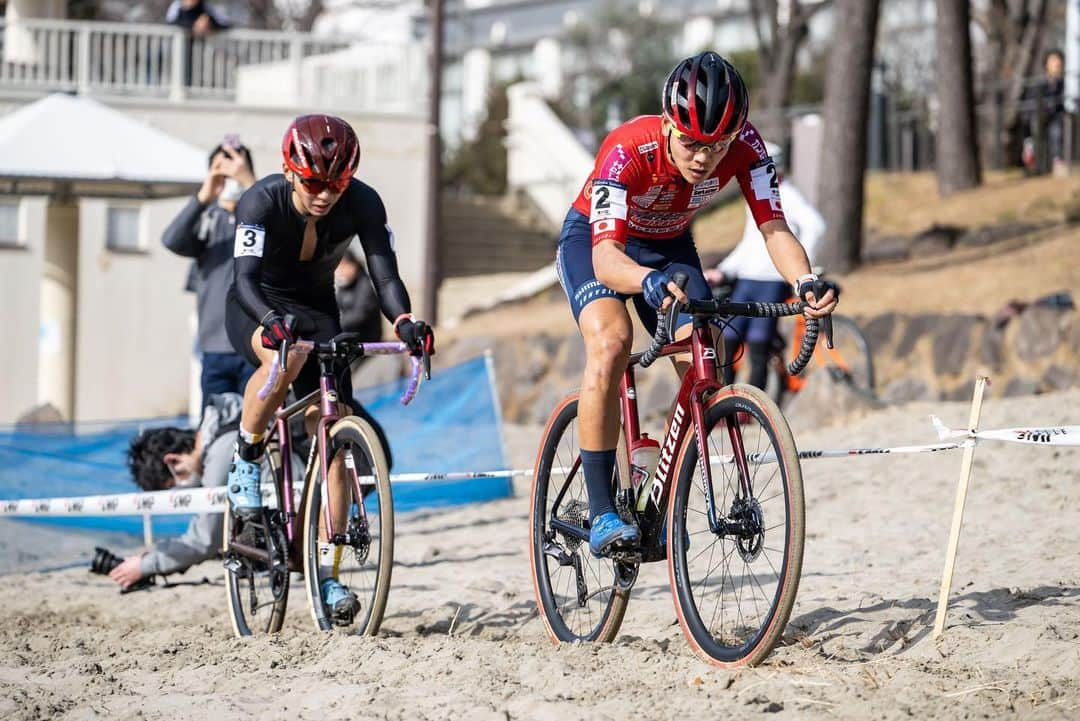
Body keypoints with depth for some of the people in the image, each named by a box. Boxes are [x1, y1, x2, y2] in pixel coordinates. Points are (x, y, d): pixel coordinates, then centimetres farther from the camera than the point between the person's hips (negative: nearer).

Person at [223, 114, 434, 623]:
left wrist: (404, 321, -48)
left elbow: (385, 275, -27)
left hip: (317, 312, 3)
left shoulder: (363, 204, -21)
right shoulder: (261, 202, -28)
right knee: (286, 357, -39)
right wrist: (273, 320, -58)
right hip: (256, 310, -3)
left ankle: (327, 569, -5)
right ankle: (246, 462, -14)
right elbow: (246, 279, -37)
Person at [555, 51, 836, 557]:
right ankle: (601, 514, -27)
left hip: (668, 246, 4)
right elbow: (605, 257, -47)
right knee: (611, 342, -32)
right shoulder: (628, 150, -38)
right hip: (594, 241, -4)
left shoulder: (745, 148, -28)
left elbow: (774, 229, -33)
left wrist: (805, 281, -54)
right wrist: (650, 282, -69)